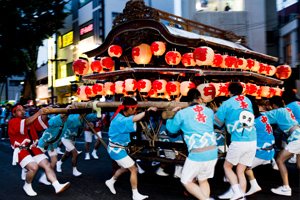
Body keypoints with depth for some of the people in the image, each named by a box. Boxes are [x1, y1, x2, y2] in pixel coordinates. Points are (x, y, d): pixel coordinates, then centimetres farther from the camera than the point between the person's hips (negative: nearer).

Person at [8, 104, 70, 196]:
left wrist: (45, 113, -26)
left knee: (47, 165, -11)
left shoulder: (30, 120, 16)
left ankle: (57, 186, -15)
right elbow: (24, 123, -24)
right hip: (21, 151, -6)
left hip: (34, 149, 6)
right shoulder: (12, 122, -3)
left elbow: (41, 121, -3)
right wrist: (38, 113, -37)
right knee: (33, 167, -26)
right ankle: (27, 186, 1)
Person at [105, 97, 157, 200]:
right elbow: (133, 119, -45)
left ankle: (110, 182, 46)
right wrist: (147, 111, -54)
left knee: (125, 168, 27)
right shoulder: (120, 120, -28)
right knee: (134, 169, -4)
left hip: (117, 149, 10)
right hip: (116, 150, -10)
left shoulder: (120, 116, 3)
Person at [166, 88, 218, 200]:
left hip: (197, 155, -5)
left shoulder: (182, 114, -1)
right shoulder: (209, 111, 10)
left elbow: (172, 129, 15)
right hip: (213, 153, 5)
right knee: (203, 180, 22)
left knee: (186, 181, 13)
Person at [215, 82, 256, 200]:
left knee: (227, 166, 12)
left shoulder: (227, 104, 0)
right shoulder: (247, 101, 15)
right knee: (240, 171, 13)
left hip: (238, 142, -5)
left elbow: (217, 122, 7)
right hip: (252, 141, 5)